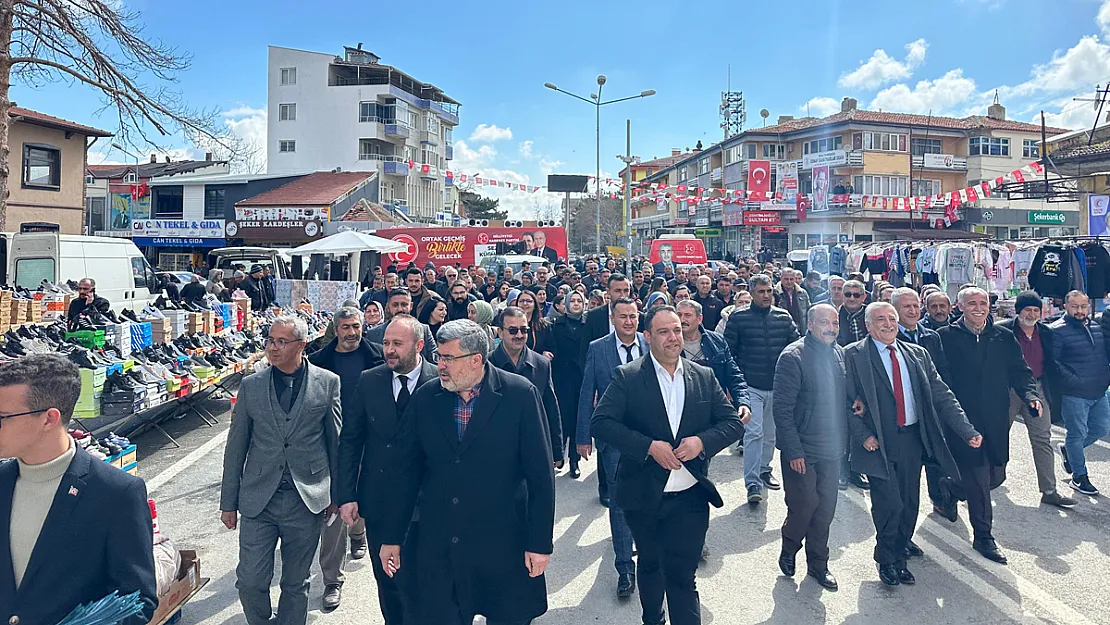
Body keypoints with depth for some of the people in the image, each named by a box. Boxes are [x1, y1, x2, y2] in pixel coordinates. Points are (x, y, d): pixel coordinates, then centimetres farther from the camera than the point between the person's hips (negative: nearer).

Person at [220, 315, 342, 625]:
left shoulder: (328, 383, -3)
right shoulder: (250, 386, 1)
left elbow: (336, 440, 4)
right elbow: (236, 447, 6)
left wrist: (336, 493, 6)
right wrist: (228, 502, 7)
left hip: (307, 501, -1)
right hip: (258, 501, 1)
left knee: (296, 583, 12)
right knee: (250, 581, 3)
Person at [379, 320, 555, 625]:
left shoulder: (520, 395, -11)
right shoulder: (425, 398, -1)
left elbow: (540, 474, -9)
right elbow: (403, 470, 5)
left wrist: (540, 543, -8)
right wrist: (391, 537, 7)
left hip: (504, 546, -2)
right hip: (438, 549, 3)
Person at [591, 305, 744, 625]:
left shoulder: (704, 377, 2)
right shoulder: (627, 377, -7)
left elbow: (733, 422, 3)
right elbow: (601, 423, -14)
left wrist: (702, 441, -17)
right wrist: (649, 446, -22)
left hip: (690, 498, 0)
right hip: (643, 497, 0)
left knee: (683, 576, 1)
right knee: (650, 566, 21)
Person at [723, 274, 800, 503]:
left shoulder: (784, 317, 5)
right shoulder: (737, 318, -4)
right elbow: (728, 352, -1)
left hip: (778, 386, 4)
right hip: (751, 386, -4)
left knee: (771, 433, 15)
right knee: (753, 432, -11)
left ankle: (764, 470, 35)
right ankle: (753, 483, -8)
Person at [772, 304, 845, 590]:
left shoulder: (840, 354, 6)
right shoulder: (794, 357, -14)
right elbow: (783, 408, -16)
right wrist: (793, 451, -18)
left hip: (832, 449, 6)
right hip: (802, 451, -6)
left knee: (825, 508, 13)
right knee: (803, 506, 0)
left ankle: (817, 563, 29)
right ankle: (788, 551, 28)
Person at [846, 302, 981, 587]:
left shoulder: (918, 354, 8)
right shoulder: (853, 355, -6)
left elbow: (941, 395, 6)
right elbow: (846, 401, -7)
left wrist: (967, 431, -2)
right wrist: (863, 435, -15)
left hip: (912, 438, 5)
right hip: (878, 443, -5)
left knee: (910, 501, 14)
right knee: (890, 503, -6)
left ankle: (902, 543, 42)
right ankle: (887, 559, 18)